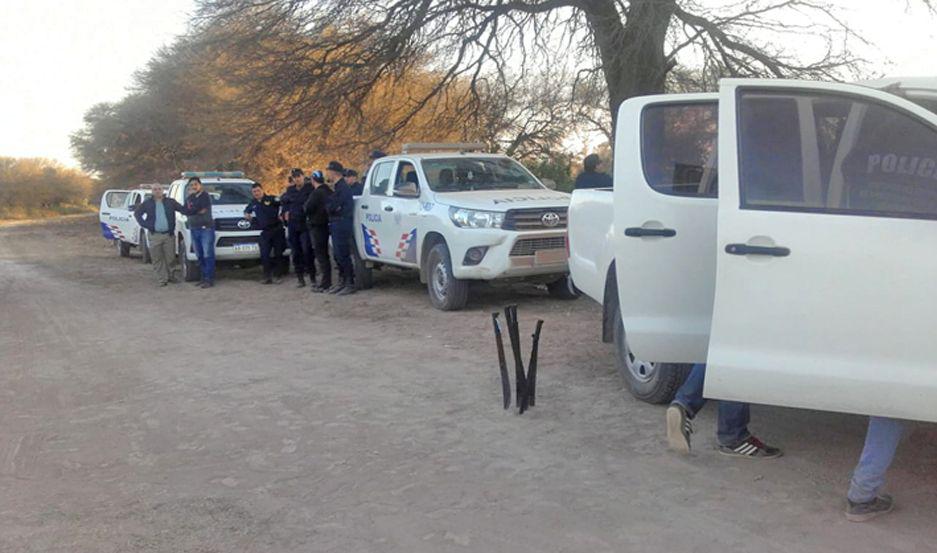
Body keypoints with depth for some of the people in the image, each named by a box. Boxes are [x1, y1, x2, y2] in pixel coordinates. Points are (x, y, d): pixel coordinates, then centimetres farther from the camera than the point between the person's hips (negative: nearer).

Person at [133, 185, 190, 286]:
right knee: (157, 259, 1)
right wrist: (145, 225, -2)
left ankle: (171, 276, 21)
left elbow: (183, 209, 6)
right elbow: (137, 213, 10)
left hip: (169, 234, 0)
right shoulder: (147, 203, 6)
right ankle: (162, 279, 7)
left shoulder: (170, 202, 7)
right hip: (154, 235, 0)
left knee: (170, 257, 3)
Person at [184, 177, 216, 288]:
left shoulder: (204, 196, -5)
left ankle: (209, 279, -9)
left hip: (206, 228, -7)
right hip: (194, 229, 7)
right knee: (200, 256, 9)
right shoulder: (189, 198, 17)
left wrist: (191, 210, -1)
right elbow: (186, 211, 1)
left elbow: (195, 208, -17)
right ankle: (204, 277, 16)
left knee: (208, 255, -9)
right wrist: (198, 211, -10)